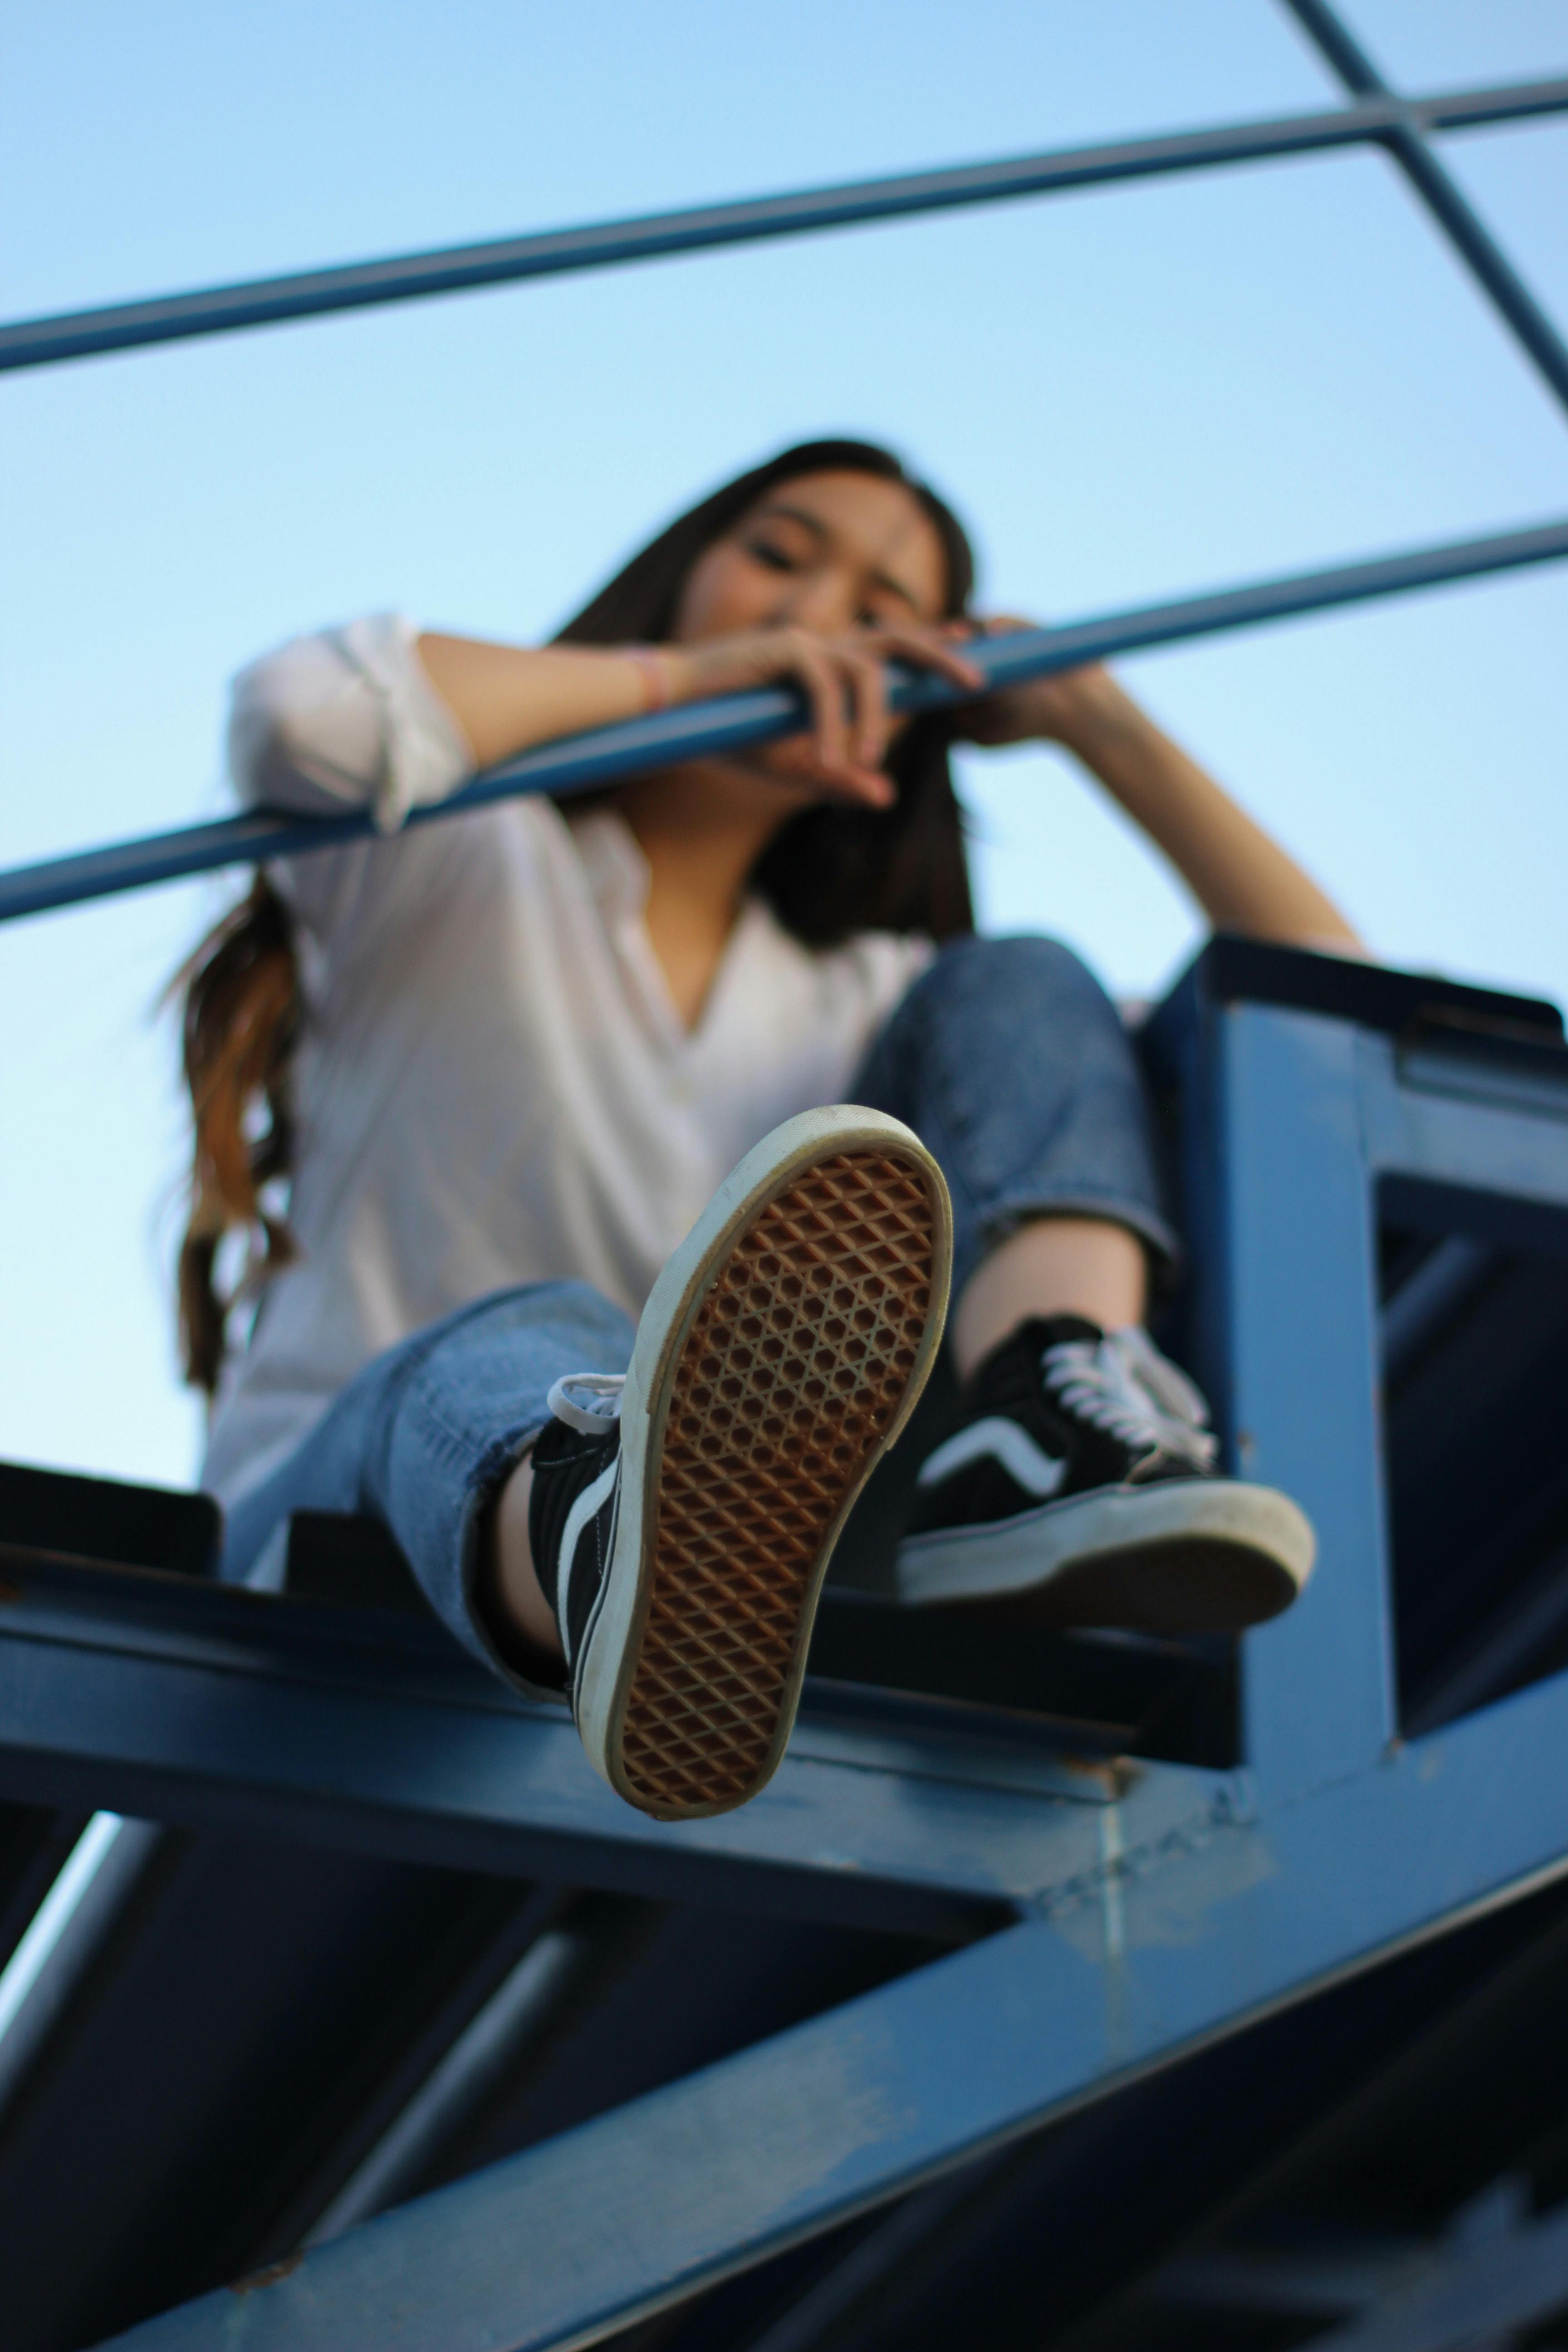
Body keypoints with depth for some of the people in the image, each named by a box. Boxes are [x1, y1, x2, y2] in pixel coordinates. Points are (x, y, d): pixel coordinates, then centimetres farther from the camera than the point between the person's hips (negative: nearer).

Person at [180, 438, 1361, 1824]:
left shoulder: (868, 999, 21)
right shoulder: (463, 867, 11)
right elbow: (309, 712, -16)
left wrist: (1104, 729, 16)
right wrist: (678, 674, -3)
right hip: (342, 1535, -3)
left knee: (1012, 996, -6)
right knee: (531, 1348, -41)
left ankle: (1053, 1435, -39)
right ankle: (655, 1572, -80)